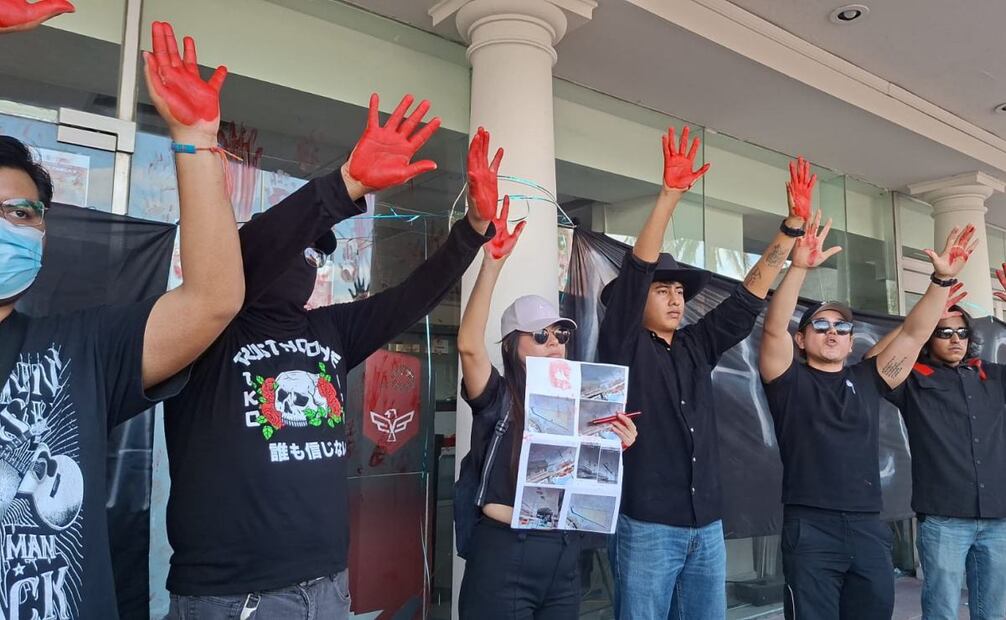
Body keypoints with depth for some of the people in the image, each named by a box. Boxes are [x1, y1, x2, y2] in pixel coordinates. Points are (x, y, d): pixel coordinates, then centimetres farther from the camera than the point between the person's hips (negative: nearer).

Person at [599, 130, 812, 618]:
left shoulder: (697, 346, 12)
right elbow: (636, 269, -15)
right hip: (647, 526, -6)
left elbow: (749, 295, 10)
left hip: (706, 525, 6)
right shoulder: (624, 347, -4)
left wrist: (793, 223, 5)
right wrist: (671, 193, -22)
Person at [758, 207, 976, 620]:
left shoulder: (868, 380, 15)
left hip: (868, 526, 5)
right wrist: (799, 268, -23)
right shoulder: (790, 381, 3)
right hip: (811, 527, -4)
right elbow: (774, 329, -12)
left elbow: (915, 334, 10)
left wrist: (942, 280, -1)